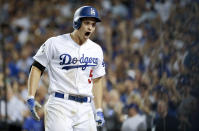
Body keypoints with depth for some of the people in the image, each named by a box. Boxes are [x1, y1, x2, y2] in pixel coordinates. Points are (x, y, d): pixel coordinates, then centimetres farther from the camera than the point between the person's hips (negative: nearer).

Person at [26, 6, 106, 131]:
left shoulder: (97, 50, 14)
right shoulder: (55, 43, -1)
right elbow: (37, 68, 2)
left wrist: (99, 110, 14)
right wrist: (31, 98, -8)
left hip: (85, 108, 5)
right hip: (59, 105, -5)